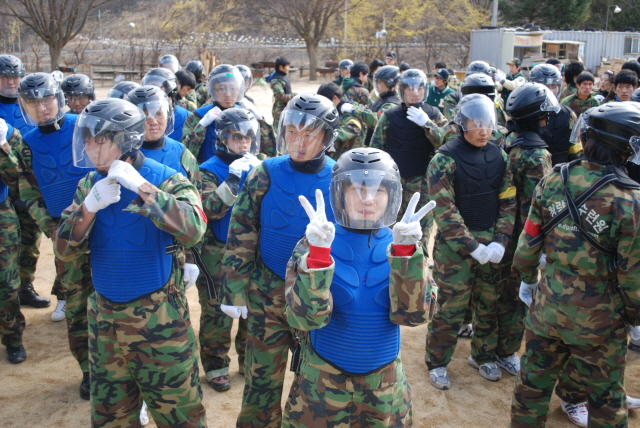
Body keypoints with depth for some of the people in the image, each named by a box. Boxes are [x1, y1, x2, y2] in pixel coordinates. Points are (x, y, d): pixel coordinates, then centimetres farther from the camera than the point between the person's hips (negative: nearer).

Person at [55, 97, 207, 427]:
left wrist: (140, 185, -31)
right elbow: (65, 250, -4)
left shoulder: (166, 180, -14)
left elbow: (193, 229, -32)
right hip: (104, 317, 5)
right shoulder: (90, 184, 2)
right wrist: (89, 207, -21)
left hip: (159, 320, -5)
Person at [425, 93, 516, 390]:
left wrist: (500, 242, -8)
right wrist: (472, 247, -18)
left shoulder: (498, 157, 3)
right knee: (451, 307, 2)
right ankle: (436, 362, 22)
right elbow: (444, 211, -16)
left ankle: (483, 355, 37)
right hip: (454, 246, -5)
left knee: (489, 302, 15)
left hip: (490, 244, 5)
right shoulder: (446, 159, -12)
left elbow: (508, 202, 4)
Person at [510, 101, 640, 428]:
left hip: (547, 304, 4)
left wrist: (527, 278, 17)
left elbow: (529, 240, -1)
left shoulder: (553, 181, -8)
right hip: (598, 318, -3)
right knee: (605, 400, 18)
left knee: (534, 382, 21)